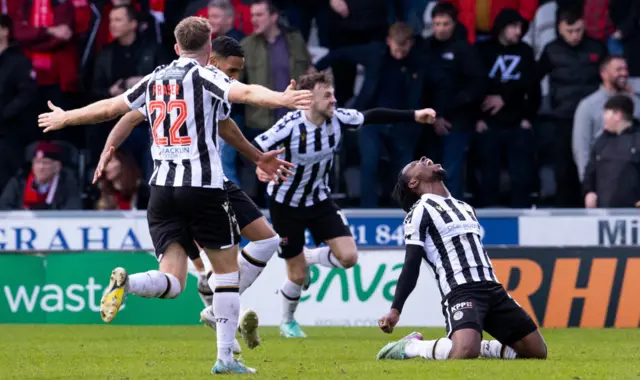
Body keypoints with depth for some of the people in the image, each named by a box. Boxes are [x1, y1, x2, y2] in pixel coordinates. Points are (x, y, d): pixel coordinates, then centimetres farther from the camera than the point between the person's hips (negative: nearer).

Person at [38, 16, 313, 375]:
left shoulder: (155, 79, 14)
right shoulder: (204, 76, -2)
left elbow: (109, 107, 25)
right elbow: (244, 93, -22)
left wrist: (64, 118, 41)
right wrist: (282, 99, -37)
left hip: (163, 186, 5)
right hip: (204, 187, -5)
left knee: (172, 281, 0)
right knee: (227, 269, 10)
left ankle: (126, 282, -31)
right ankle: (225, 357, 7)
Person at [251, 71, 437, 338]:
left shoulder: (337, 119, -11)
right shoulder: (291, 125, -26)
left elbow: (372, 116, 2)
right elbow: (255, 148, -28)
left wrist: (414, 116, -1)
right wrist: (260, 167, -50)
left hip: (319, 201, 5)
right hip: (285, 204, -5)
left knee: (348, 257, -12)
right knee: (298, 276, 1)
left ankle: (307, 258, 20)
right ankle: (287, 323, 31)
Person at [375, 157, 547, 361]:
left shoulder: (465, 207, 27)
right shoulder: (421, 211, 3)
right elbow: (411, 266, -3)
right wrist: (395, 310, -14)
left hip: (492, 288, 7)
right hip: (461, 291, -7)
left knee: (537, 351, -2)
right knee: (464, 353, -33)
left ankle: (480, 347, 13)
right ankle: (410, 347, -7)